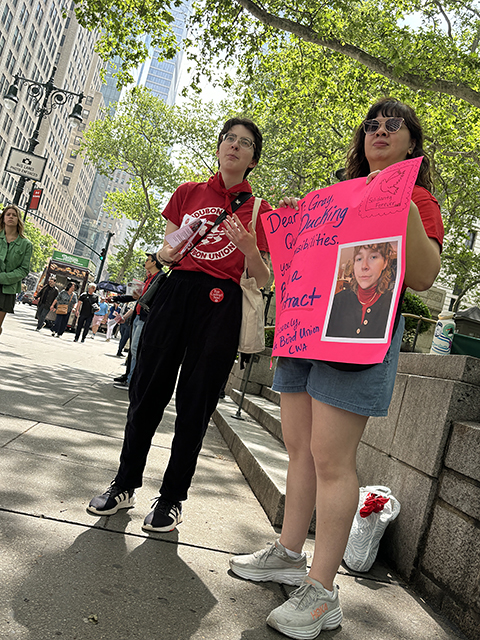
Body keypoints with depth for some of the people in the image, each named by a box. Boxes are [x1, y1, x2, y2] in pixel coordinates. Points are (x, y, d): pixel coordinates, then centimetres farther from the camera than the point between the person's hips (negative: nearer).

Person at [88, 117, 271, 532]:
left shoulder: (258, 211, 8)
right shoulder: (188, 193, 15)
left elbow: (262, 281, 5)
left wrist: (249, 248, -13)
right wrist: (167, 253, -4)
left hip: (221, 303, -2)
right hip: (175, 292, 3)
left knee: (196, 402, 1)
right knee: (147, 389, 4)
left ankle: (172, 497, 16)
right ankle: (125, 486, 21)